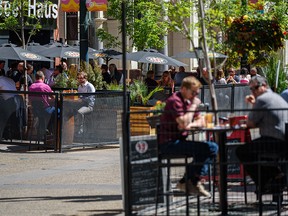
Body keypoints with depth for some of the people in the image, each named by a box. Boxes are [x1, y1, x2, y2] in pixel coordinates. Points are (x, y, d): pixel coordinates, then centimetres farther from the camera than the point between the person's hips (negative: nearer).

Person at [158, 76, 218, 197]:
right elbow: (183, 123, -25)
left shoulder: (189, 101, 16)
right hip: (169, 144, -10)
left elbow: (201, 121, 16)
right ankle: (190, 181, -7)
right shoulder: (175, 101, -14)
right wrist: (193, 106, -15)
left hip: (180, 141, 10)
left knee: (213, 147, -2)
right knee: (205, 148, -23)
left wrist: (190, 124, -7)